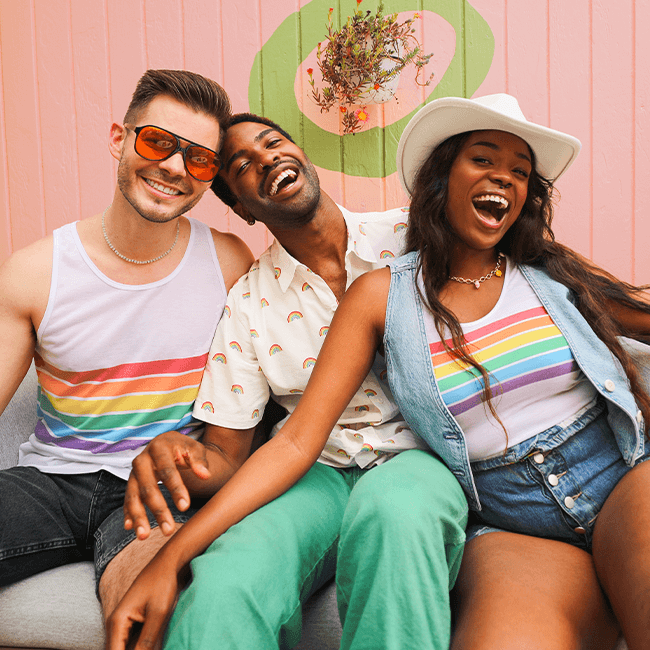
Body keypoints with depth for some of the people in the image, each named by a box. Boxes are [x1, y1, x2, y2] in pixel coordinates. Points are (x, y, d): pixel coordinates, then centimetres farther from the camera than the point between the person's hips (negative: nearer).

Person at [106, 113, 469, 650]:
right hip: (315, 472, 0)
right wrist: (184, 459, -21)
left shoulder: (409, 237, 3)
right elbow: (225, 450, 4)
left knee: (396, 504, -38)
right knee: (221, 591, -34)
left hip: (415, 457, 1)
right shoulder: (246, 304, 4)